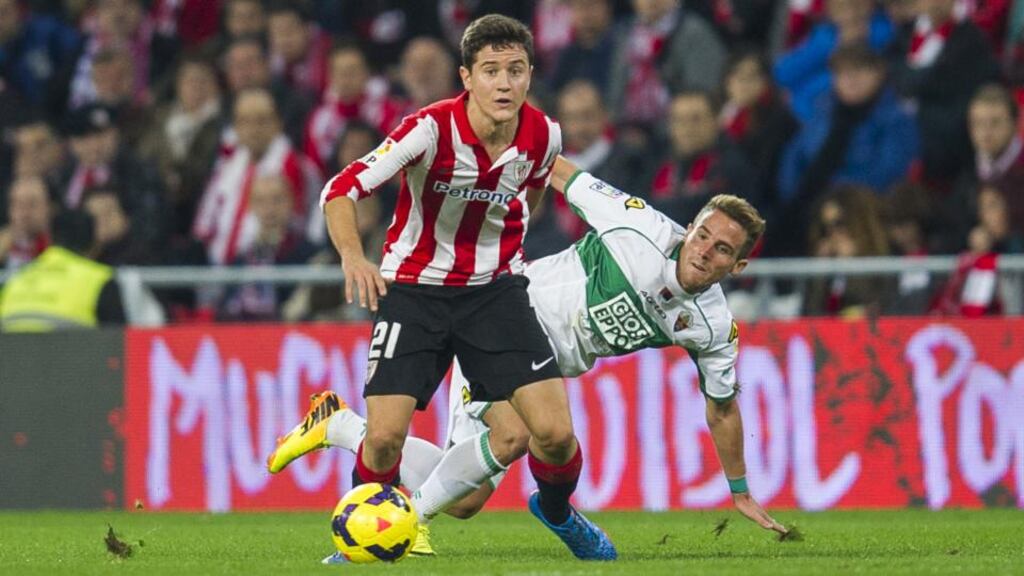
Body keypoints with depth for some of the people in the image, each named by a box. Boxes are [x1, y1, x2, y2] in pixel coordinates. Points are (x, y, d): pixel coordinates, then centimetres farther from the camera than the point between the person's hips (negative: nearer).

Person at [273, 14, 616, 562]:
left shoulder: (543, 136, -9)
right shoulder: (431, 129, -23)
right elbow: (340, 190, -26)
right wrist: (353, 256, -43)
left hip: (494, 287, 3)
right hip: (414, 287, -3)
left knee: (555, 431, -10)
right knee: (385, 436, -15)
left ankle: (557, 511, 24)